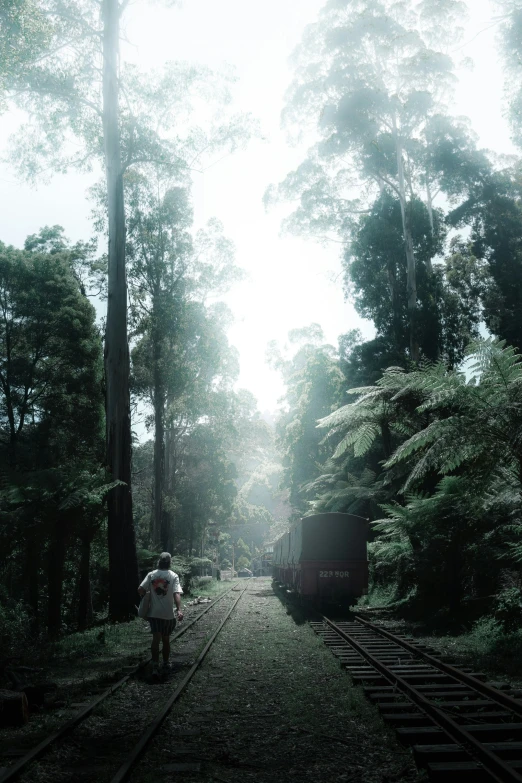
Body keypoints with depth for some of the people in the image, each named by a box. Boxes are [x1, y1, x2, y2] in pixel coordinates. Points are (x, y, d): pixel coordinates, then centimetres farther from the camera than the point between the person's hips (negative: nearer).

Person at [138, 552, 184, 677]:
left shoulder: (151, 575, 1)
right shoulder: (173, 576, -5)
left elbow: (140, 589, -6)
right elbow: (176, 593, -17)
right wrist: (179, 609, -23)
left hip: (154, 613, 1)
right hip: (168, 614, -1)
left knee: (156, 639, 0)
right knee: (166, 640, 14)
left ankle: (155, 667, -13)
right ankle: (165, 665, 26)